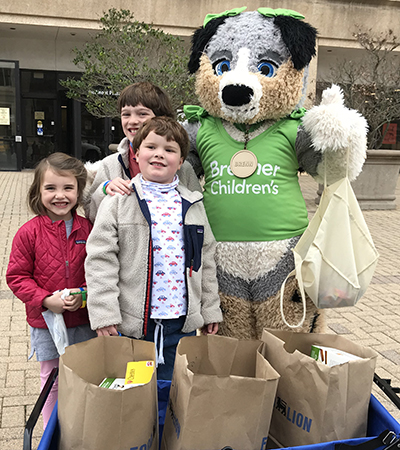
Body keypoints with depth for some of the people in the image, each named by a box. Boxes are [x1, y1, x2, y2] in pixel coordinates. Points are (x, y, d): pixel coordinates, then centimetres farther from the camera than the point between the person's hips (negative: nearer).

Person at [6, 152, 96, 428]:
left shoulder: (88, 229, -4)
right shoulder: (29, 233, -10)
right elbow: (17, 276, -6)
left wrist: (85, 294, -14)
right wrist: (45, 300, -18)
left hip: (85, 321, 2)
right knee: (53, 381, 14)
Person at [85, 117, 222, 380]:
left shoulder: (192, 205, 6)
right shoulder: (119, 201, -5)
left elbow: (206, 259, 11)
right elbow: (100, 258, -7)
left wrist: (210, 309, 12)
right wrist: (104, 313, -12)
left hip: (182, 323, 3)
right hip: (130, 322, -2)